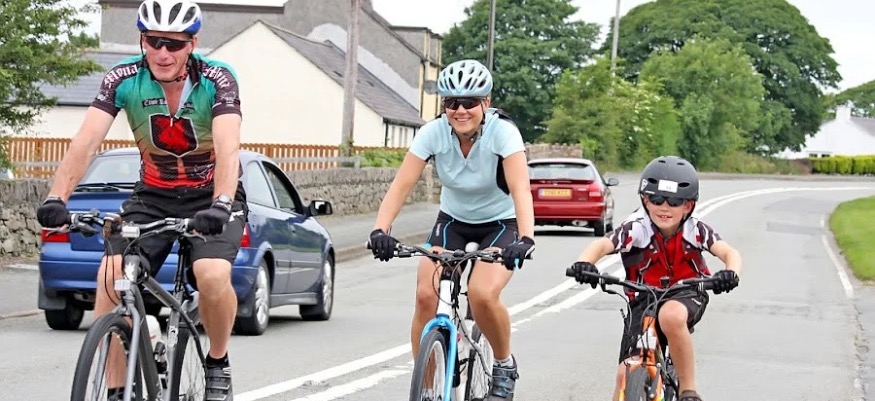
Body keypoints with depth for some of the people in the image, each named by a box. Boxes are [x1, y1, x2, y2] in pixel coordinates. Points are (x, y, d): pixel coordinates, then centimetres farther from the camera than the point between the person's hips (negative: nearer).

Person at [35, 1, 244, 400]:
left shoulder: (217, 80, -20)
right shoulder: (123, 79, -14)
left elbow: (228, 148, -33)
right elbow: (86, 141, -23)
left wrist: (220, 205, -50)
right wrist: (56, 197, -39)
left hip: (211, 199, -2)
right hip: (153, 197, 3)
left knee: (213, 275, -30)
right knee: (111, 275, -20)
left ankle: (218, 363, -2)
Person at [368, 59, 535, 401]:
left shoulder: (503, 133, -25)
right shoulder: (433, 133, -17)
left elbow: (520, 189, -36)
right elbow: (402, 184, -24)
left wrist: (526, 238, -53)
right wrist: (381, 230, -41)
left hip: (500, 224, -3)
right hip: (452, 222, 3)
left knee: (482, 294, -29)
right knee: (426, 295, -18)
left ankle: (505, 366, -1)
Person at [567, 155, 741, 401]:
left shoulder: (696, 230, -13)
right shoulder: (636, 228, -17)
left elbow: (729, 253, -22)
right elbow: (602, 245, -31)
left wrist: (731, 273, -47)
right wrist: (584, 263, -54)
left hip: (686, 296, -1)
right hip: (644, 301, 1)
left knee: (671, 315, -39)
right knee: (626, 374, -9)